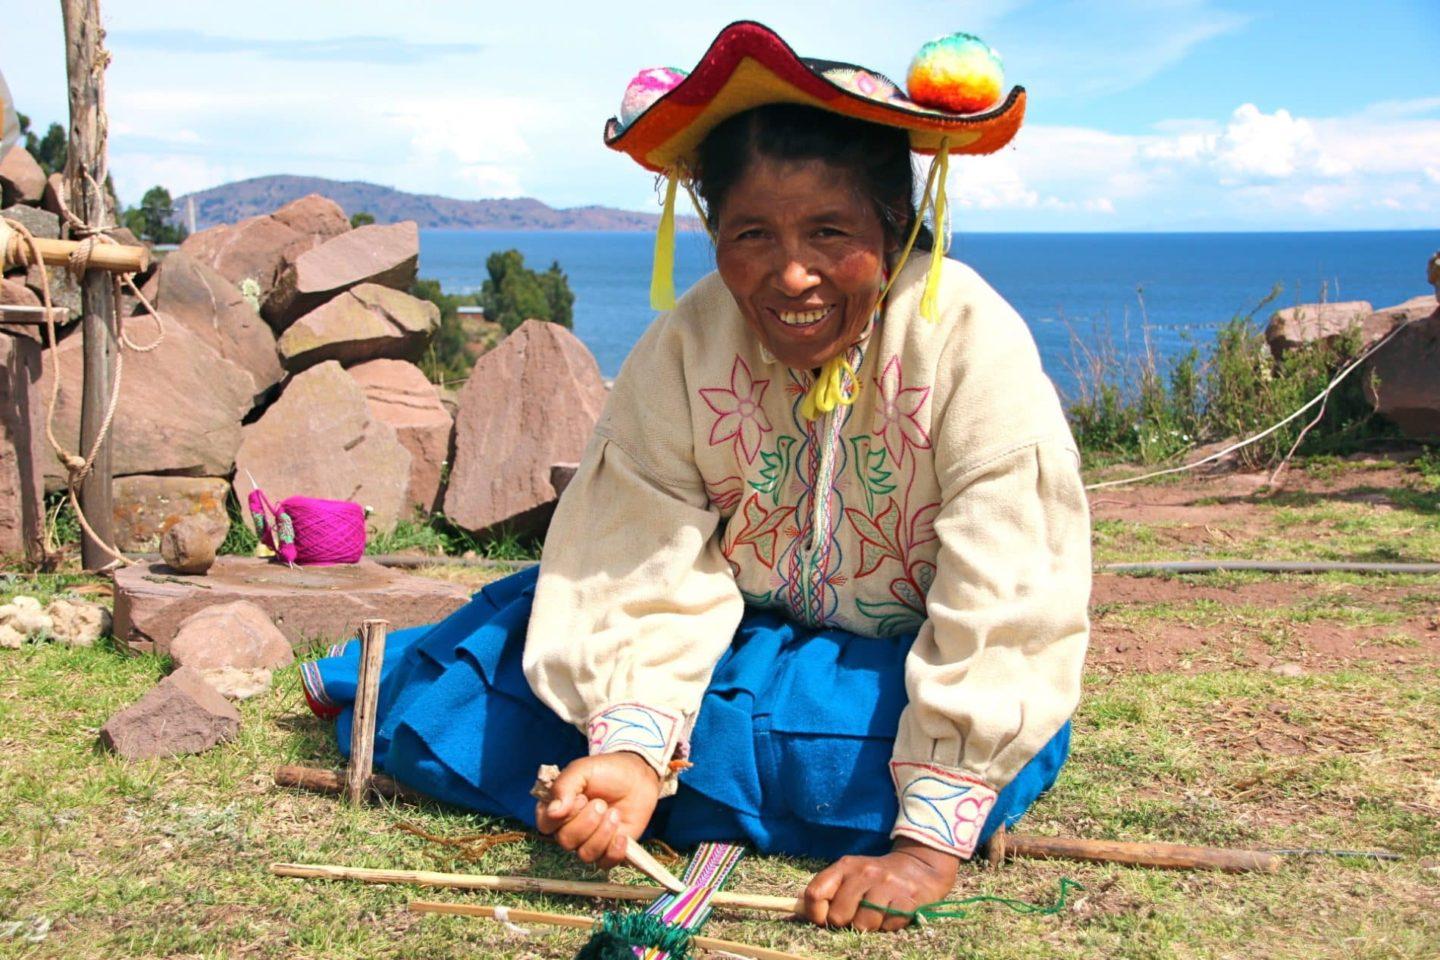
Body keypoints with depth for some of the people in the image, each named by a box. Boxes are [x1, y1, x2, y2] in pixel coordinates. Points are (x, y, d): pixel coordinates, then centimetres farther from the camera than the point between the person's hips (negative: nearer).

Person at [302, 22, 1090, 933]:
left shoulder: (973, 343, -25)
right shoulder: (682, 348, -14)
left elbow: (1007, 610, -27)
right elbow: (654, 571, -17)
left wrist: (933, 838, -31)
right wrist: (633, 744, -35)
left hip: (903, 674, -2)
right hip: (749, 630, 2)